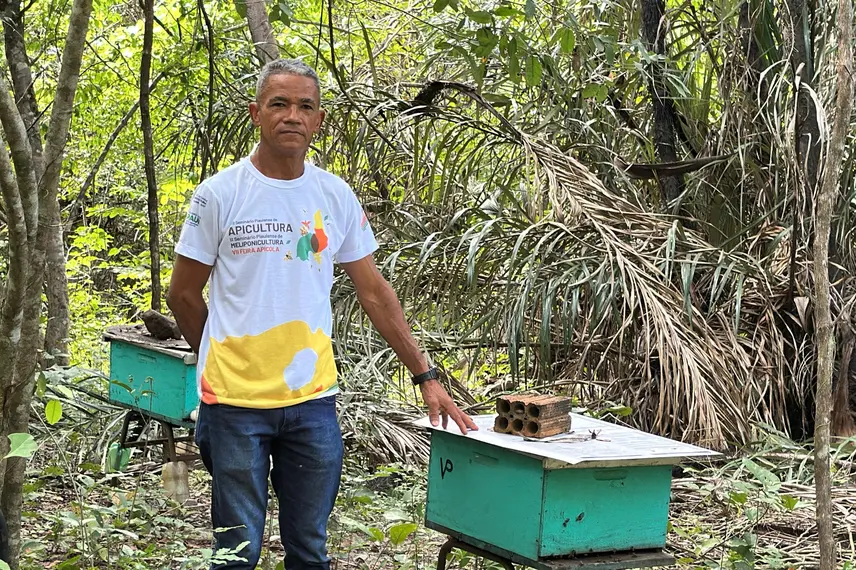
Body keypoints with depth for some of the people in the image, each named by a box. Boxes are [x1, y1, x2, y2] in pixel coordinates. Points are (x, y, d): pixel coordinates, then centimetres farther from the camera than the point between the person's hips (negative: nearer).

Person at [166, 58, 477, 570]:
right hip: (236, 398, -3)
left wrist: (426, 375, 5)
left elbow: (375, 293, 8)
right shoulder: (220, 193, -6)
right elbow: (183, 294, 2)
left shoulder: (337, 197, 4)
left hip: (313, 398, 3)